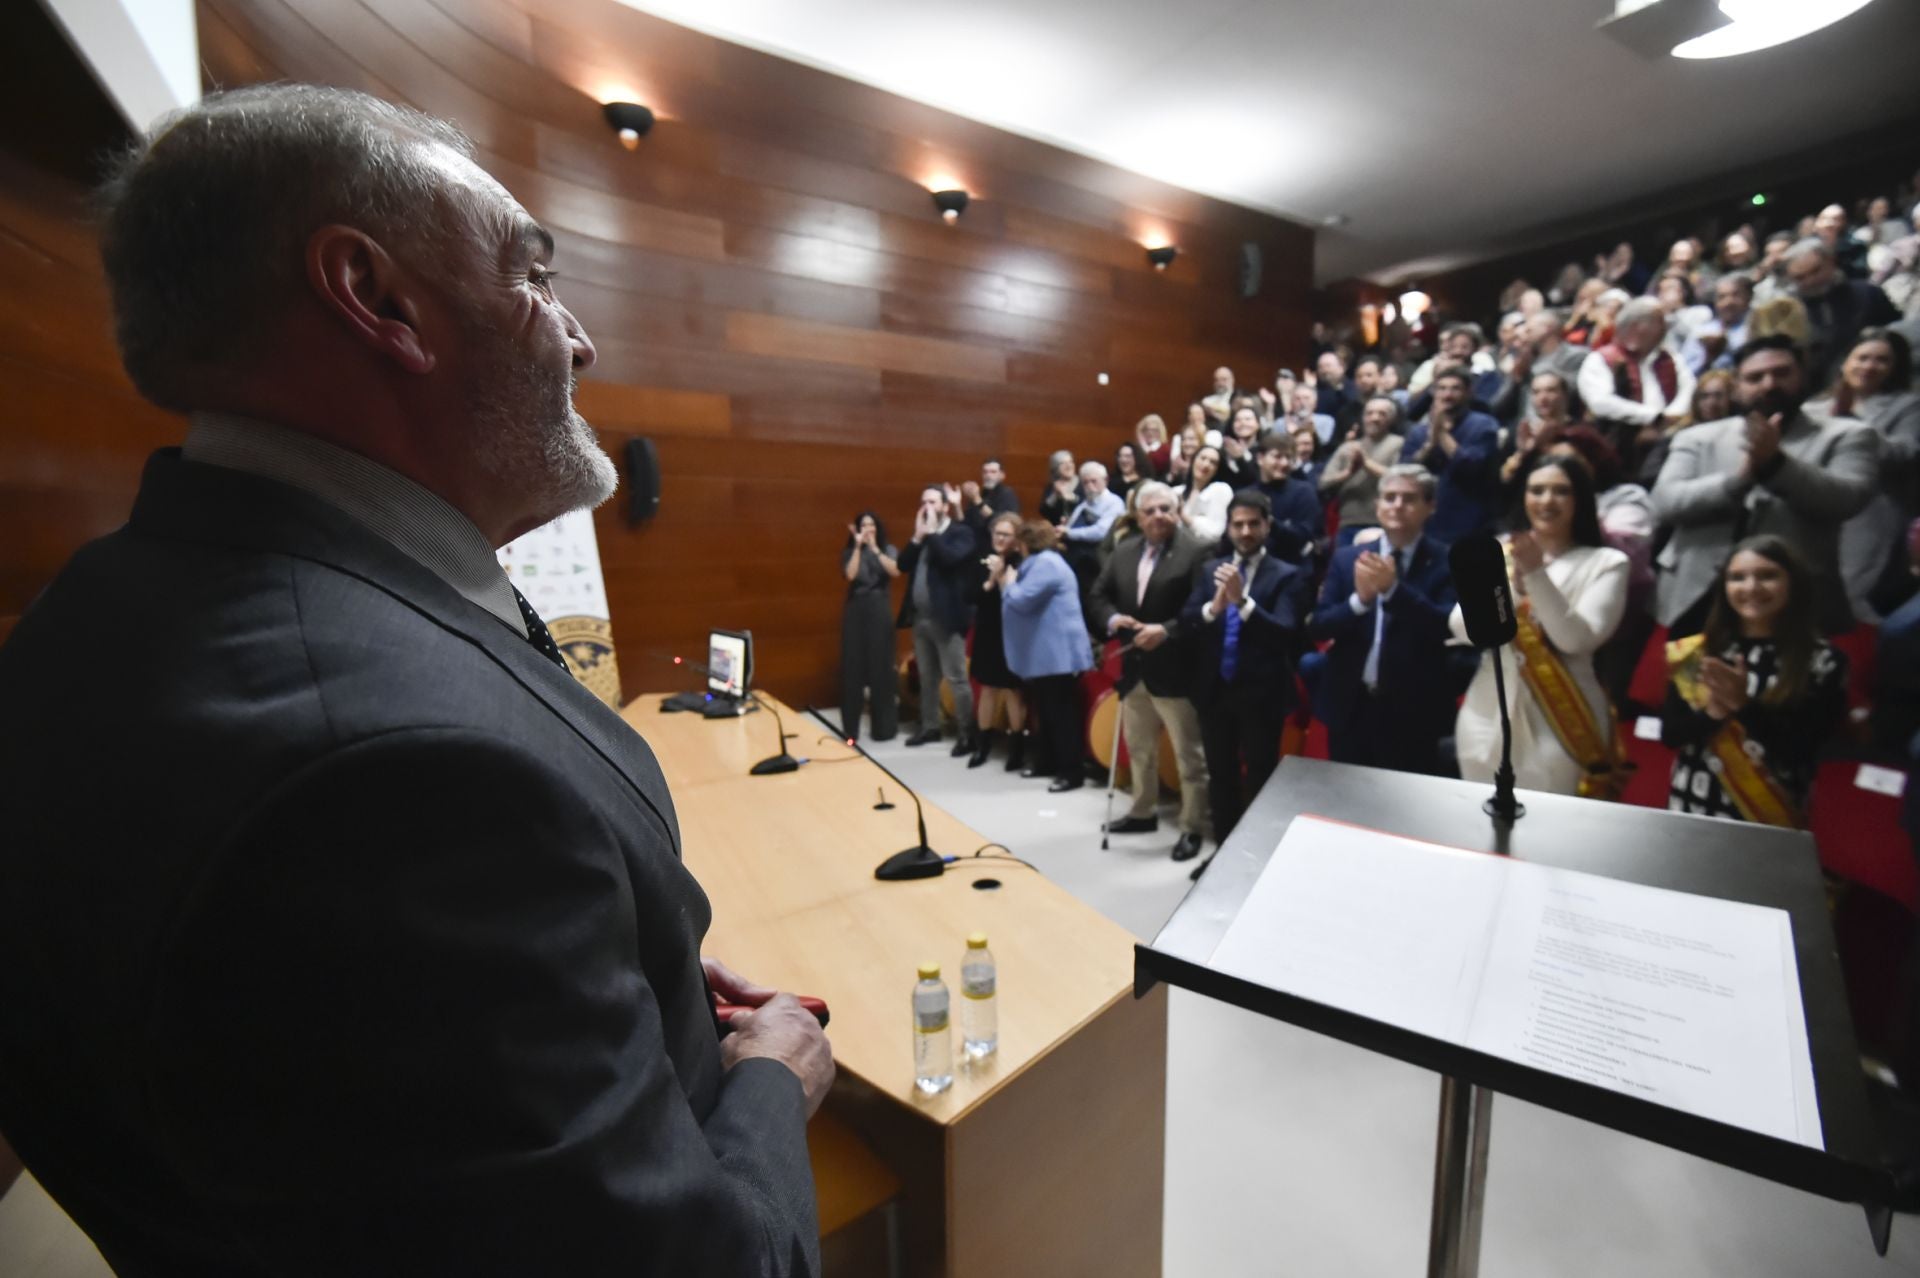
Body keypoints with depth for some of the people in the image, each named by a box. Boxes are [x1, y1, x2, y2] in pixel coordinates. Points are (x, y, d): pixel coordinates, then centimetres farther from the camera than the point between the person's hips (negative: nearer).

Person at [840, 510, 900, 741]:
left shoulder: (888, 549, 7)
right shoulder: (850, 552, 9)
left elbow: (895, 571, -12)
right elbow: (851, 574, -10)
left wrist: (874, 548, -13)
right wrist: (858, 546, -10)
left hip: (880, 610, -1)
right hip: (856, 611, 1)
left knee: (881, 663, 1)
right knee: (853, 663, 0)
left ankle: (883, 725, 13)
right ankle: (851, 727, 9)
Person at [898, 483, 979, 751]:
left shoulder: (962, 532, -5)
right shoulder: (922, 534, 16)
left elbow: (950, 558, -23)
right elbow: (903, 565, 5)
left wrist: (932, 532, -13)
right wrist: (918, 536, -4)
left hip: (946, 618, -7)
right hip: (920, 618, 7)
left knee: (956, 679, -3)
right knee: (927, 678, 16)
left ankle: (966, 733, 6)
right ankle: (930, 727, 28)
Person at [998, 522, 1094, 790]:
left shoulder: (1045, 563, -14)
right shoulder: (1038, 563, 21)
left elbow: (1021, 601, -21)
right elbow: (1022, 599, 17)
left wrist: (1008, 580, -3)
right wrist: (1002, 576, 9)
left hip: (1057, 654, -11)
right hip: (1043, 654, 11)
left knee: (1061, 713, -6)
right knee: (1046, 712, 18)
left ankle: (1071, 772, 0)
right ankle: (1046, 761, 28)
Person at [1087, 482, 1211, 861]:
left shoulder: (1196, 552, -11)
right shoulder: (1124, 551, 10)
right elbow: (1097, 595, 11)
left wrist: (1167, 631, -26)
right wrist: (1112, 619, -8)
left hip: (1175, 671, -7)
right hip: (1135, 669, 7)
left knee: (1189, 754, 5)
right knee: (1139, 748, 20)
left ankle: (1193, 827, 20)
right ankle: (1143, 813, 38)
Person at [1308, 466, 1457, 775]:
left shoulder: (1446, 562, -4)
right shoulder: (1347, 558, 3)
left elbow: (1449, 627, -17)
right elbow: (1316, 628, -3)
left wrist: (1394, 589, -29)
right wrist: (1359, 599, -21)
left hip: (1412, 712, -2)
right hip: (1349, 707, 2)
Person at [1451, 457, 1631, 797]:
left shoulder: (1606, 562, -1)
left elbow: (1575, 639, -14)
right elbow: (1462, 629, -4)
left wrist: (1536, 574, -22)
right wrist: (1510, 583, -18)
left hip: (1559, 723, -2)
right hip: (1488, 714, 3)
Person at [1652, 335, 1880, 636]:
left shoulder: (1845, 436, 11)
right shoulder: (1698, 438, 11)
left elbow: (1847, 499, -6)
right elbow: (1665, 501, -4)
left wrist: (1774, 462, -19)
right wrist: (1741, 476, -19)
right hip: (1696, 599, 0)